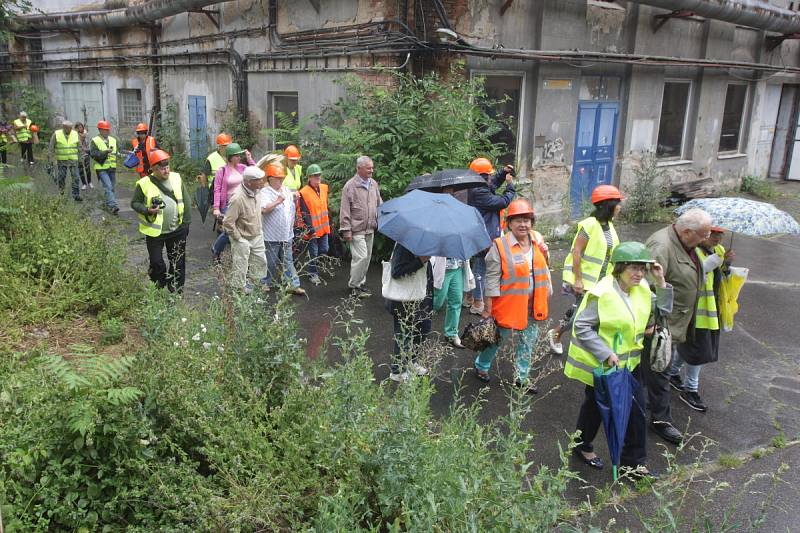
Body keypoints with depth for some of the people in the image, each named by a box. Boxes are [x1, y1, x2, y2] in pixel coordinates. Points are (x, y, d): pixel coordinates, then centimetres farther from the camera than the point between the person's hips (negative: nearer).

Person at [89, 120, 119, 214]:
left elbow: (116, 152, 23)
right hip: (101, 168, -6)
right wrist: (105, 152, -23)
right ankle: (113, 206, -22)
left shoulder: (113, 140, 14)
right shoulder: (95, 141, -4)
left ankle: (108, 203, 29)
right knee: (108, 187, -16)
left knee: (112, 187, 12)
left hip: (112, 168, 6)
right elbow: (93, 154, -14)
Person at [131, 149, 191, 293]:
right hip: (155, 232, -2)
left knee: (178, 262, 13)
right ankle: (158, 285, 33)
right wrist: (147, 210, -20)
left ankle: (176, 289, 31)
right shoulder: (144, 184, -10)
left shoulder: (177, 179, -1)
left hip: (177, 230, 3)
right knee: (156, 263, 6)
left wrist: (186, 222, 2)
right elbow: (134, 203, -1)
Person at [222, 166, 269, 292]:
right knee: (240, 266, 7)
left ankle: (257, 282, 39)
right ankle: (239, 289, 24)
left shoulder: (255, 192, -5)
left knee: (260, 261, 19)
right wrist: (237, 237, -16)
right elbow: (228, 222, -26)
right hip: (243, 239, -7)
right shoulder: (238, 198, -29)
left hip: (257, 236, 8)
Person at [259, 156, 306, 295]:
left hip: (286, 235, 6)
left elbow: (292, 209, 22)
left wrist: (291, 224, 14)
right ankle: (264, 283, 21)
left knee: (288, 261, 11)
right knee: (271, 262, 5)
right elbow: (263, 209, -29)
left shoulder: (287, 192, 10)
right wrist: (277, 201, -29)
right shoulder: (265, 193, -12)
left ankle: (293, 285, 16)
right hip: (271, 236, -6)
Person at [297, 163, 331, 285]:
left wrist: (329, 221, 20)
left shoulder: (324, 188, 6)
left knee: (324, 251, 14)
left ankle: (322, 270, 33)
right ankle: (313, 274, 17)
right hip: (313, 229, -6)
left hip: (324, 227, 6)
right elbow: (304, 213, -17)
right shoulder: (304, 193, -15)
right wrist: (310, 227, -22)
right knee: (313, 253, 3)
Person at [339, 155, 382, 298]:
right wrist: (346, 230, -14)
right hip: (357, 230, -7)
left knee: (367, 257, 13)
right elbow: (344, 210, -12)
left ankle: (361, 282, 28)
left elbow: (379, 204, 18)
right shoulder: (350, 186, -12)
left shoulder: (374, 184, 9)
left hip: (370, 229, 7)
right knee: (361, 257, -10)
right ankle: (354, 286, 3)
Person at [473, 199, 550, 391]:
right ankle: (481, 366, 39)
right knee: (496, 339, 14)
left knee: (527, 344, 16)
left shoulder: (537, 243, 4)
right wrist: (488, 308, -15)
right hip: (507, 305, -5)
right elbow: (492, 278, -15)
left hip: (531, 307, 5)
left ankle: (522, 377, 33)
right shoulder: (500, 246, -16)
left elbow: (544, 274, 15)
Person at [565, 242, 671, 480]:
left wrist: (661, 283, -7)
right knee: (596, 406, 13)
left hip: (628, 360, 6)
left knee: (636, 408, 6)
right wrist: (605, 353, -27)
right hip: (599, 363, -6)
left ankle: (633, 461, 21)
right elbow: (581, 327, -23)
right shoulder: (603, 293, -24)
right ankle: (582, 446, 39)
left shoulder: (642, 289, -2)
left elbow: (662, 312, 6)